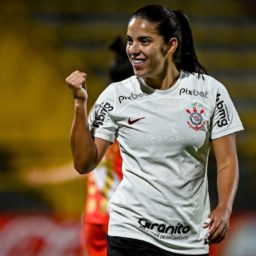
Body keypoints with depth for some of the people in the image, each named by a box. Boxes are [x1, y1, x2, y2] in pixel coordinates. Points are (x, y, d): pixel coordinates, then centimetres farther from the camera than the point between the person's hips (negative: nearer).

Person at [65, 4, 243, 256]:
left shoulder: (210, 91, -2)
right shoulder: (116, 95, -1)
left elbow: (227, 161, 1)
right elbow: (84, 163, -1)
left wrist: (224, 208, -16)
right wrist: (80, 104, -11)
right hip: (130, 234, -1)